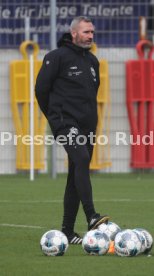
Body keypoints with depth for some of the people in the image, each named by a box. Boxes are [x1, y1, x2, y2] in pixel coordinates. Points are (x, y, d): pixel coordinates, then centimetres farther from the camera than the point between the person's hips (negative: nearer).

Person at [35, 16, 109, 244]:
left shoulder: (92, 61, 16)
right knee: (82, 160, -28)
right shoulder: (57, 57, -6)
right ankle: (92, 218, -38)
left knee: (77, 178, 7)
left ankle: (68, 230, 12)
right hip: (67, 123, -8)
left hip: (87, 126, 8)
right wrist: (55, 116, 1)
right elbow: (41, 88, -5)